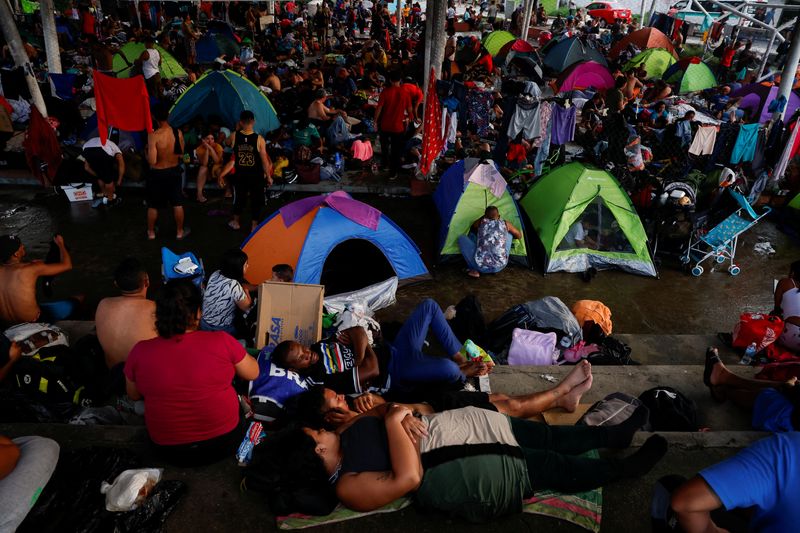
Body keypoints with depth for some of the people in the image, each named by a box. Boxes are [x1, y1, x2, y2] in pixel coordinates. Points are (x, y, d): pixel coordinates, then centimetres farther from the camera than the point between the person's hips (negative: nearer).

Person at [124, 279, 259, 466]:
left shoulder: (140, 352, -17)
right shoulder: (222, 341, -22)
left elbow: (134, 396, 2)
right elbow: (253, 373, -4)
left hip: (168, 450, 2)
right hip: (223, 443, -1)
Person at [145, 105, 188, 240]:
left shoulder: (153, 135, -23)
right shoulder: (178, 133, -12)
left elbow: (152, 161, -23)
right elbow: (181, 154, 0)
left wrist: (147, 150, -5)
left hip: (157, 174, -3)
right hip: (174, 172, 3)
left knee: (152, 205, 15)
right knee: (177, 204, 15)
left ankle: (151, 232, 29)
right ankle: (180, 232, 27)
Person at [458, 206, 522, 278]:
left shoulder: (481, 222, 7)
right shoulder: (505, 224, 10)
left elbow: (472, 228, 31)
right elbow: (519, 236, 29)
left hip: (480, 266, -1)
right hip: (499, 266, 1)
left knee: (462, 238, 19)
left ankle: (474, 270, 12)